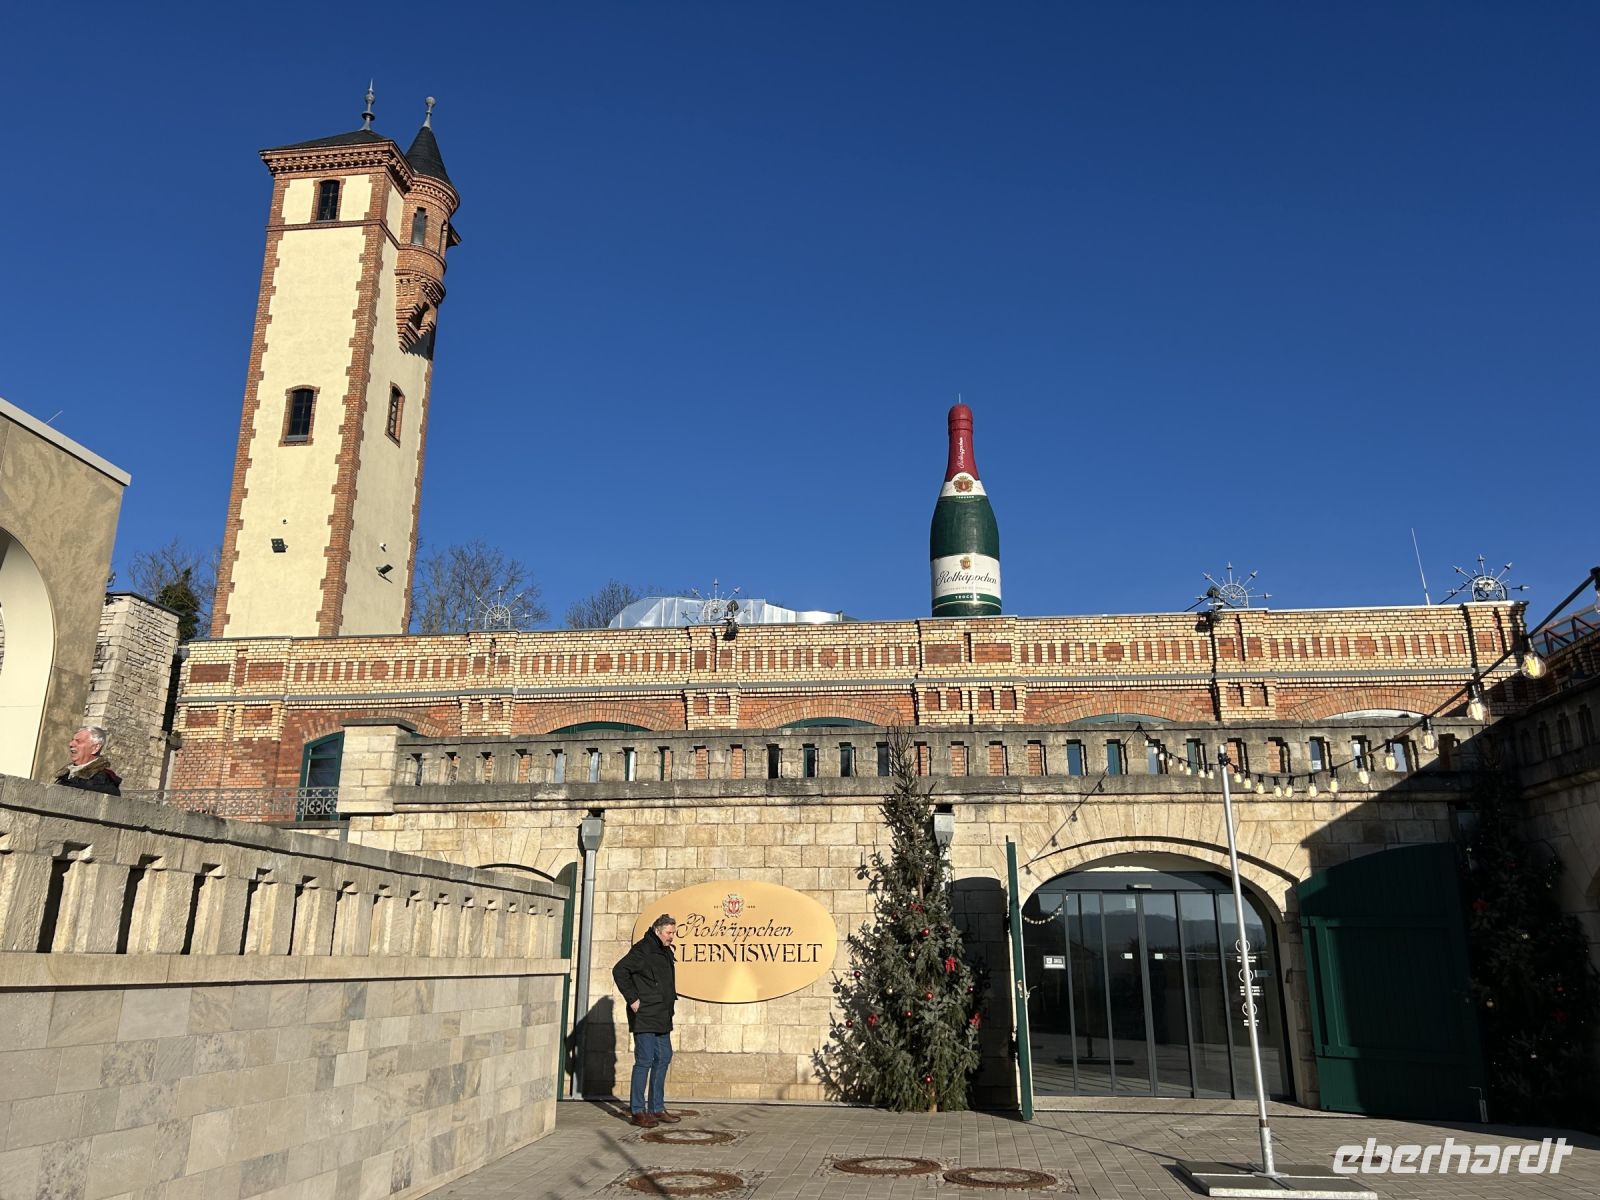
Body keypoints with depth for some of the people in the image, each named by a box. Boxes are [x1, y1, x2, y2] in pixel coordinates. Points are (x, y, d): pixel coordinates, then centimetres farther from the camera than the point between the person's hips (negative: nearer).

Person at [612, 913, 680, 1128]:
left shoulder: (665, 951, 15)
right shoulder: (642, 949, -14)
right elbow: (619, 970, -21)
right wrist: (632, 999, -19)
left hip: (662, 1017, 10)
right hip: (644, 1016, -10)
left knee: (663, 1058, 13)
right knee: (644, 1061, -6)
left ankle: (657, 1108, 22)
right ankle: (638, 1112, 2)